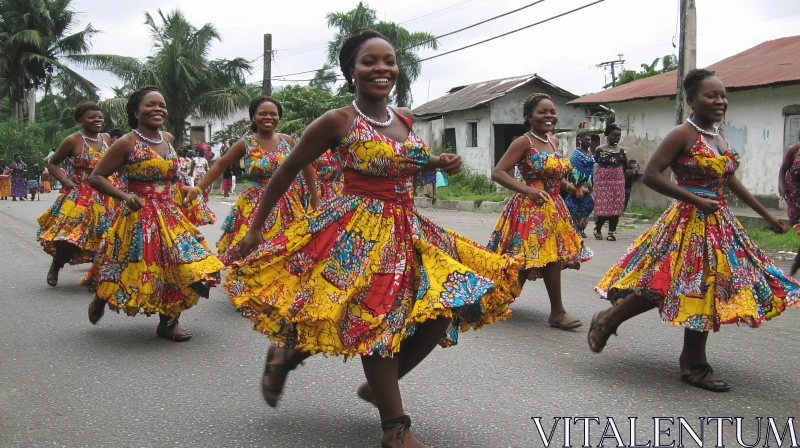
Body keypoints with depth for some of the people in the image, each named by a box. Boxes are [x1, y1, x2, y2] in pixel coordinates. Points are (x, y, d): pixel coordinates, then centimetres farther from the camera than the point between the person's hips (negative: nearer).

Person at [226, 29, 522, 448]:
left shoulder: (405, 118, 8)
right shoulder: (337, 121, -8)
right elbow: (286, 171, 0)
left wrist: (439, 163, 7)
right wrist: (255, 228, 1)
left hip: (406, 228, 7)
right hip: (358, 229, -7)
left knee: (442, 310, 1)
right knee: (379, 318, -12)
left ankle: (379, 386, 21)